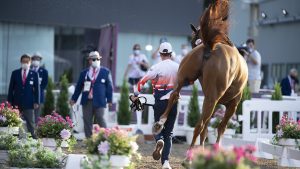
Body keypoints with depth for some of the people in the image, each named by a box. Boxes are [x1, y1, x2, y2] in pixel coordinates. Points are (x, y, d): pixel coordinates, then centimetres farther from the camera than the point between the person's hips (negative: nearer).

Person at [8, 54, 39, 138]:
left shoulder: (34, 74, 4)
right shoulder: (15, 73, 6)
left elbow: (37, 89, 4)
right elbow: (11, 88, 8)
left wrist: (36, 102, -3)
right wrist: (9, 101, 3)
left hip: (29, 103, -1)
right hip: (17, 103, 1)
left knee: (30, 123, 0)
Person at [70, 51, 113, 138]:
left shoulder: (106, 72, 7)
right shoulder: (84, 73, 12)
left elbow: (109, 87, 4)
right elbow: (78, 87, 16)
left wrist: (109, 100, -3)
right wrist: (74, 99, 16)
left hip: (99, 101, -3)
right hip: (87, 101, 3)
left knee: (100, 120, -9)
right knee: (87, 121, 3)